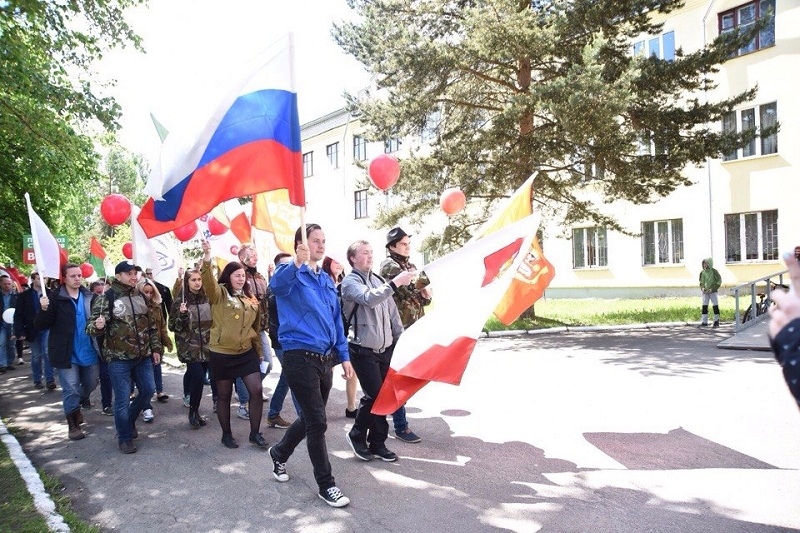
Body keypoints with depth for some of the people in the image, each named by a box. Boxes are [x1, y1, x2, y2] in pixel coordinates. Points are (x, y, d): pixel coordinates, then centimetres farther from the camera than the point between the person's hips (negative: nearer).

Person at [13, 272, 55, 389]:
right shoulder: (24, 296, -1)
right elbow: (18, 315, -3)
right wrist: (20, 332, -9)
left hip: (47, 328, -1)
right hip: (32, 330, 1)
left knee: (47, 353, -11)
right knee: (36, 356, 11)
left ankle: (50, 380, -6)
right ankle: (37, 380, 24)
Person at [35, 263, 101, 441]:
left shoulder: (89, 296, 3)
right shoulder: (55, 298, -9)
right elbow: (40, 325, -11)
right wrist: (44, 310, -30)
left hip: (89, 352, 4)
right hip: (67, 353, -4)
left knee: (90, 385, 16)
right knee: (71, 389, 1)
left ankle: (76, 406, 46)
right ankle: (73, 425, 17)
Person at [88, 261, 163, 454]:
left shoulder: (141, 297, 8)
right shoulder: (106, 298, -10)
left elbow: (152, 325, 14)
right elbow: (92, 327, -11)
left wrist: (156, 348, 11)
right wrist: (97, 326, -35)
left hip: (143, 356, 6)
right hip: (118, 358, -6)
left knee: (148, 390, 12)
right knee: (123, 399, 1)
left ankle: (129, 421, 37)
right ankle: (125, 437, 18)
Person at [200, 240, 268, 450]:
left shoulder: (250, 298, 7)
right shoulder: (219, 294, -6)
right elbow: (209, 283, -29)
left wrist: (260, 353, 14)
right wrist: (207, 259, -46)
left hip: (246, 353, 4)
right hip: (221, 354, -4)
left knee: (257, 390, -1)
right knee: (224, 395, 9)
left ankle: (255, 433, 14)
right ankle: (226, 434, 26)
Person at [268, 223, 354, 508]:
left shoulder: (327, 280, 13)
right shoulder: (291, 274, -9)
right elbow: (276, 283, -35)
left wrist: (344, 356, 13)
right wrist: (298, 263, -54)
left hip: (325, 359, 8)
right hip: (300, 357, -7)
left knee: (310, 418, 20)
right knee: (317, 422, -3)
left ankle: (279, 453, 46)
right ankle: (326, 485, 13)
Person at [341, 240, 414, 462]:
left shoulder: (378, 280, 12)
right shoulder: (351, 282, -8)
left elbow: (392, 311, 15)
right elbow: (369, 299, -28)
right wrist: (395, 283, -34)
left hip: (386, 348, 6)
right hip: (364, 350, -6)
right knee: (374, 395, -8)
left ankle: (377, 443, 22)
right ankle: (357, 435, 16)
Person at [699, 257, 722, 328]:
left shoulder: (714, 271, -10)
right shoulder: (702, 272, 3)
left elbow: (719, 281, -6)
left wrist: (712, 289, -14)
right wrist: (702, 288, -4)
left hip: (713, 292, -4)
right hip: (705, 292, 4)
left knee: (715, 306, 0)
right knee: (704, 306, 1)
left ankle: (716, 321, 11)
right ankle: (704, 321, 6)